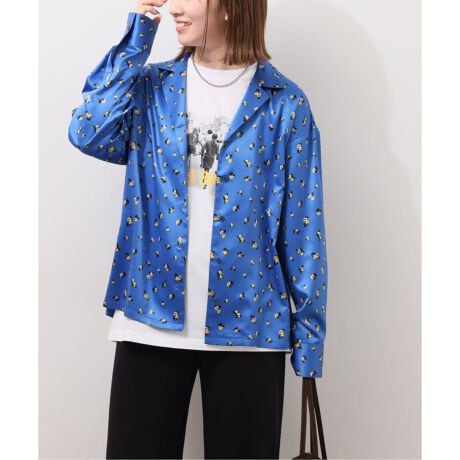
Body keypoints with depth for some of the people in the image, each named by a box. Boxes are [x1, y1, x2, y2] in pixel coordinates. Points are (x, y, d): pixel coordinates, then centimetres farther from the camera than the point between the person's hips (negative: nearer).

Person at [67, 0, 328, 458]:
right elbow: (88, 134, -12)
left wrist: (309, 329, -2)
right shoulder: (153, 86, 6)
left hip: (247, 322, -1)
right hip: (150, 315, 2)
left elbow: (302, 222, -1)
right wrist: (136, 41, -6)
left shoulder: (283, 102, -1)